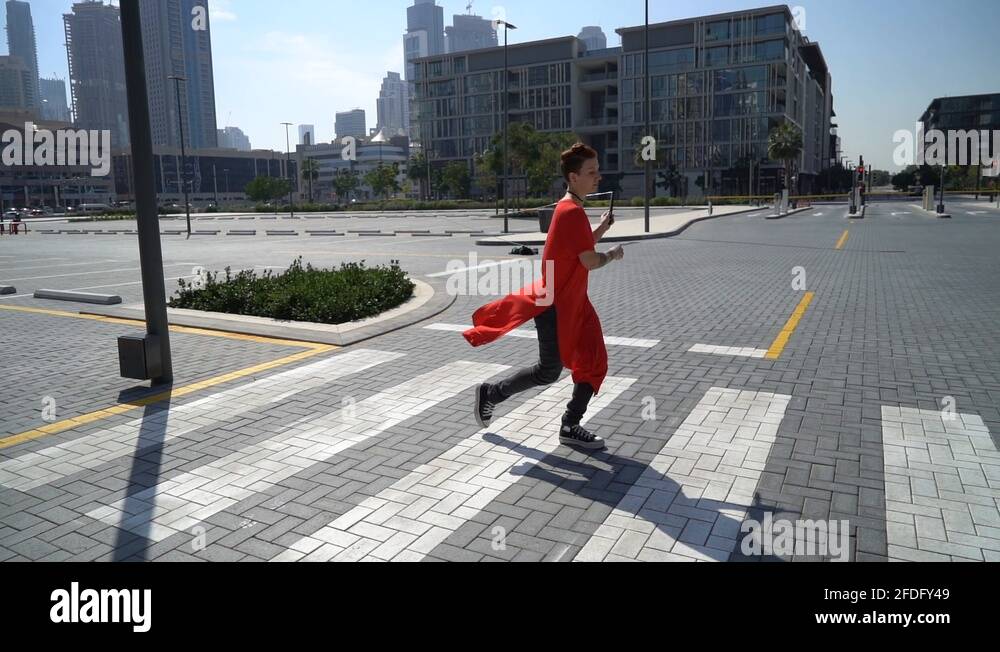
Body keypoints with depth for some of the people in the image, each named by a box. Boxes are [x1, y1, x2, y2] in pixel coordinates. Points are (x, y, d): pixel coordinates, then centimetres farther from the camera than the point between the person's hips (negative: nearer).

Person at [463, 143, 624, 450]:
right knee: (549, 372, 1)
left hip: (572, 302, 10)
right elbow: (590, 262, -23)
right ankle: (490, 394, 20)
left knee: (593, 362, 7)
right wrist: (612, 255, -3)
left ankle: (571, 428, 15)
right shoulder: (573, 212, -21)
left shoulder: (570, 209, 11)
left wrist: (601, 229, 7)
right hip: (555, 305, -10)